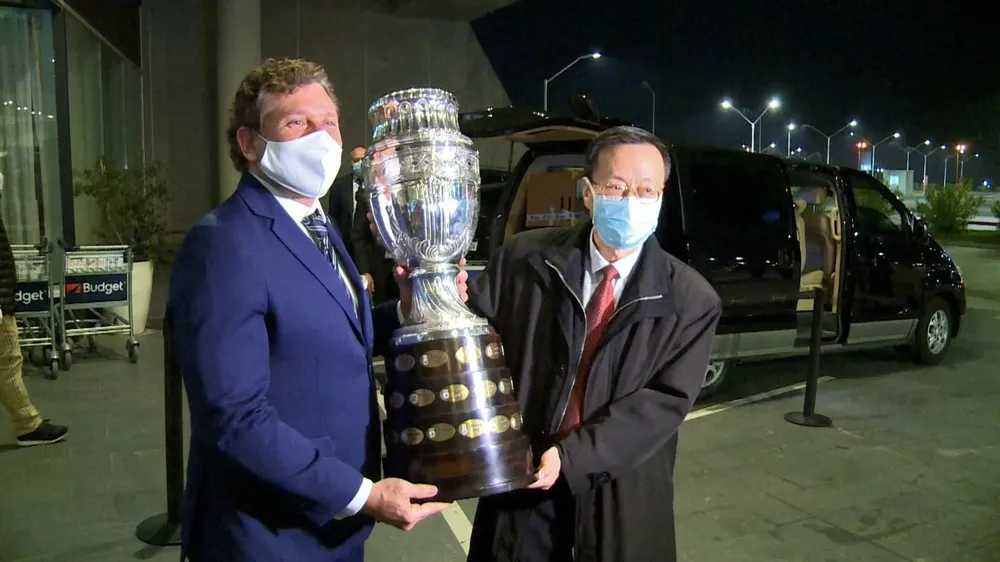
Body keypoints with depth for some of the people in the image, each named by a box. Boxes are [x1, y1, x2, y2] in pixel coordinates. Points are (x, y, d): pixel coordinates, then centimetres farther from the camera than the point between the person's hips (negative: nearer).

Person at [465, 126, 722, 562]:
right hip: (522, 483, 1)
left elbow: (666, 401, -13)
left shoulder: (692, 300, -8)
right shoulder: (524, 259, -5)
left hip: (621, 502, 0)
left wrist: (570, 457, -20)